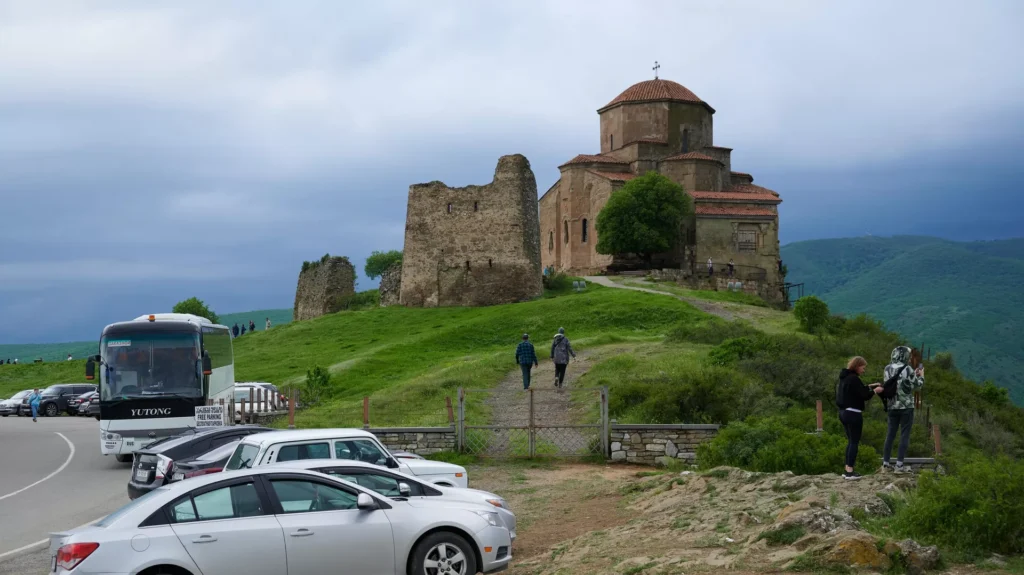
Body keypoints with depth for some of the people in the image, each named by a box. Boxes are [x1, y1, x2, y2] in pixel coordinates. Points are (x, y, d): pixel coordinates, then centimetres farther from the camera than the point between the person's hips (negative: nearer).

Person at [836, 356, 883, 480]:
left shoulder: (845, 377, 12)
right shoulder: (854, 379, -17)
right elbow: (864, 396, -15)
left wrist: (871, 387, 14)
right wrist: (875, 391, 1)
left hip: (844, 412, 9)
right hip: (853, 414, -9)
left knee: (850, 441, 15)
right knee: (854, 442, -3)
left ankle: (847, 470, 14)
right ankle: (850, 472, -5)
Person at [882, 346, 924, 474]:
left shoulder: (888, 369, 4)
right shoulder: (907, 369, -14)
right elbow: (916, 386, -4)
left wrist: (914, 375, 22)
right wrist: (921, 376, 14)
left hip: (892, 406, 5)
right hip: (906, 407, -5)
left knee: (890, 434, 11)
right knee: (904, 435, 0)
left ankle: (885, 464, 11)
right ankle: (899, 465, -3)